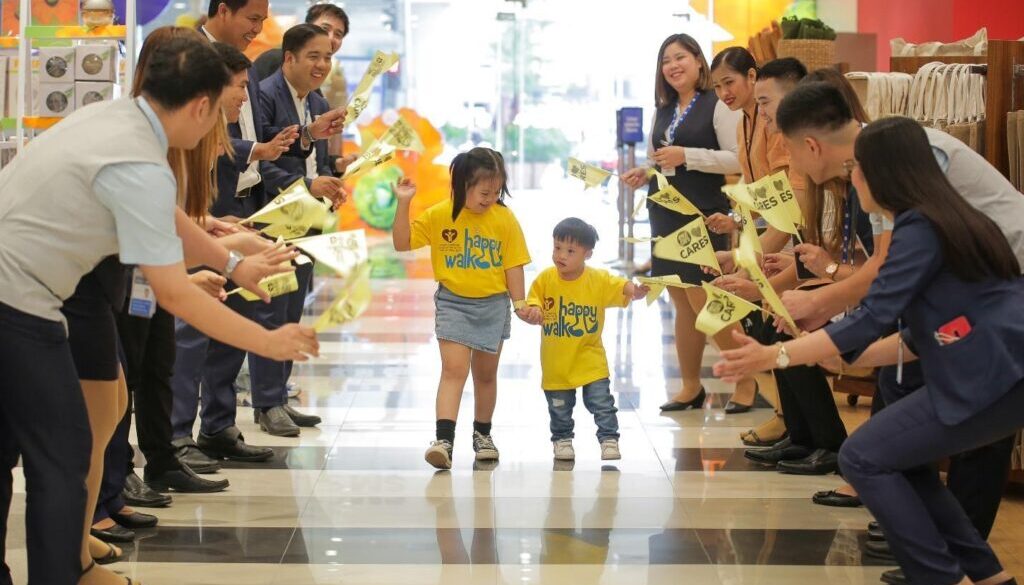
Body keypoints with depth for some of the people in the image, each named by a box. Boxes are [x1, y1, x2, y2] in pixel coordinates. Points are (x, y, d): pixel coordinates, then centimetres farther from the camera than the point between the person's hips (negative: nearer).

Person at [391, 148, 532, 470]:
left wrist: (519, 301, -7)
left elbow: (513, 264, -1)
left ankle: (482, 434, 32)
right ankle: (444, 439, -19)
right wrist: (403, 203, -14)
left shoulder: (505, 219, -5)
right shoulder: (439, 215, -7)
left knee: (485, 374, 15)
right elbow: (402, 242, -4)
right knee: (454, 370, -13)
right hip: (453, 303, -1)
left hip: (493, 305, 2)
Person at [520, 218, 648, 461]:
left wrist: (634, 291, -38)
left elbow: (620, 287, -16)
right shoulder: (545, 279, -5)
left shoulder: (599, 279, -9)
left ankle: (609, 439, 11)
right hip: (556, 362, 2)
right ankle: (562, 440, 31)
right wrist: (534, 311, -21)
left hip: (590, 361, -1)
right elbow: (533, 301, 2)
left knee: (601, 402, -2)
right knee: (559, 408, 13)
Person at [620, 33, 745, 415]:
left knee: (704, 303, -10)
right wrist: (643, 173, 2)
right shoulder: (663, 110, 14)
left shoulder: (717, 105, -7)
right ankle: (691, 387, 18)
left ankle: (748, 379, 2)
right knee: (682, 305, 10)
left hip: (703, 216, -7)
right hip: (664, 215, 7)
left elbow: (738, 159, -15)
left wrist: (686, 156, -19)